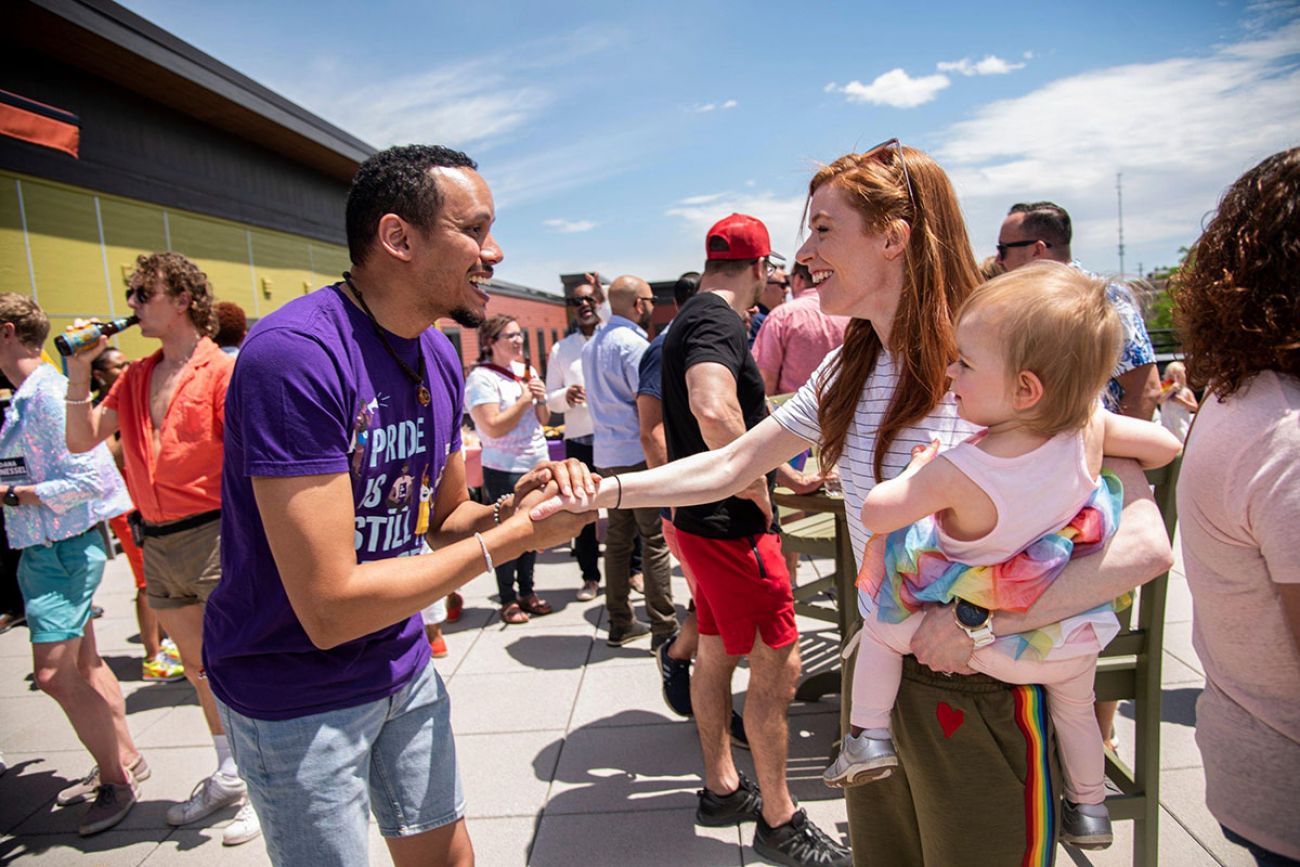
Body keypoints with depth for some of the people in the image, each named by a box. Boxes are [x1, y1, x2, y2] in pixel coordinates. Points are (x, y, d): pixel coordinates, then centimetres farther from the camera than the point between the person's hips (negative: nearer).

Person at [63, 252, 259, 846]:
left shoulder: (223, 370, -10)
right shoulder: (135, 378, 11)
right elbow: (82, 441, 10)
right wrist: (79, 371, 1)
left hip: (213, 534, -7)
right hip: (158, 545, 7)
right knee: (199, 669, 19)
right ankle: (228, 776, 36)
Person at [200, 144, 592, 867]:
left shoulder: (440, 354, -1)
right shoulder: (297, 354, -28)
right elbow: (330, 606, -29)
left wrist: (511, 507, -13)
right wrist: (511, 537, -23)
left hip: (404, 665, 7)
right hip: (295, 694, -7)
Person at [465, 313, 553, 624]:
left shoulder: (526, 371, 9)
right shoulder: (481, 378, -12)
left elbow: (543, 420, 16)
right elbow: (493, 427, -20)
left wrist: (541, 399, -4)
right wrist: (524, 400, -14)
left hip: (537, 464, 7)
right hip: (504, 470, -7)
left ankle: (527, 591, 28)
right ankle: (508, 599, 16)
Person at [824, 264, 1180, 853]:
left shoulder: (958, 472, -35)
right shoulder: (1090, 428, -21)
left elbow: (874, 513, -25)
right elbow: (1165, 446, -2)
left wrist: (917, 469, -9)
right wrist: (1107, 473, 15)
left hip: (987, 641, -5)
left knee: (878, 630, 14)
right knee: (1075, 708, 33)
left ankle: (869, 735, 16)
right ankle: (1088, 808, 52)